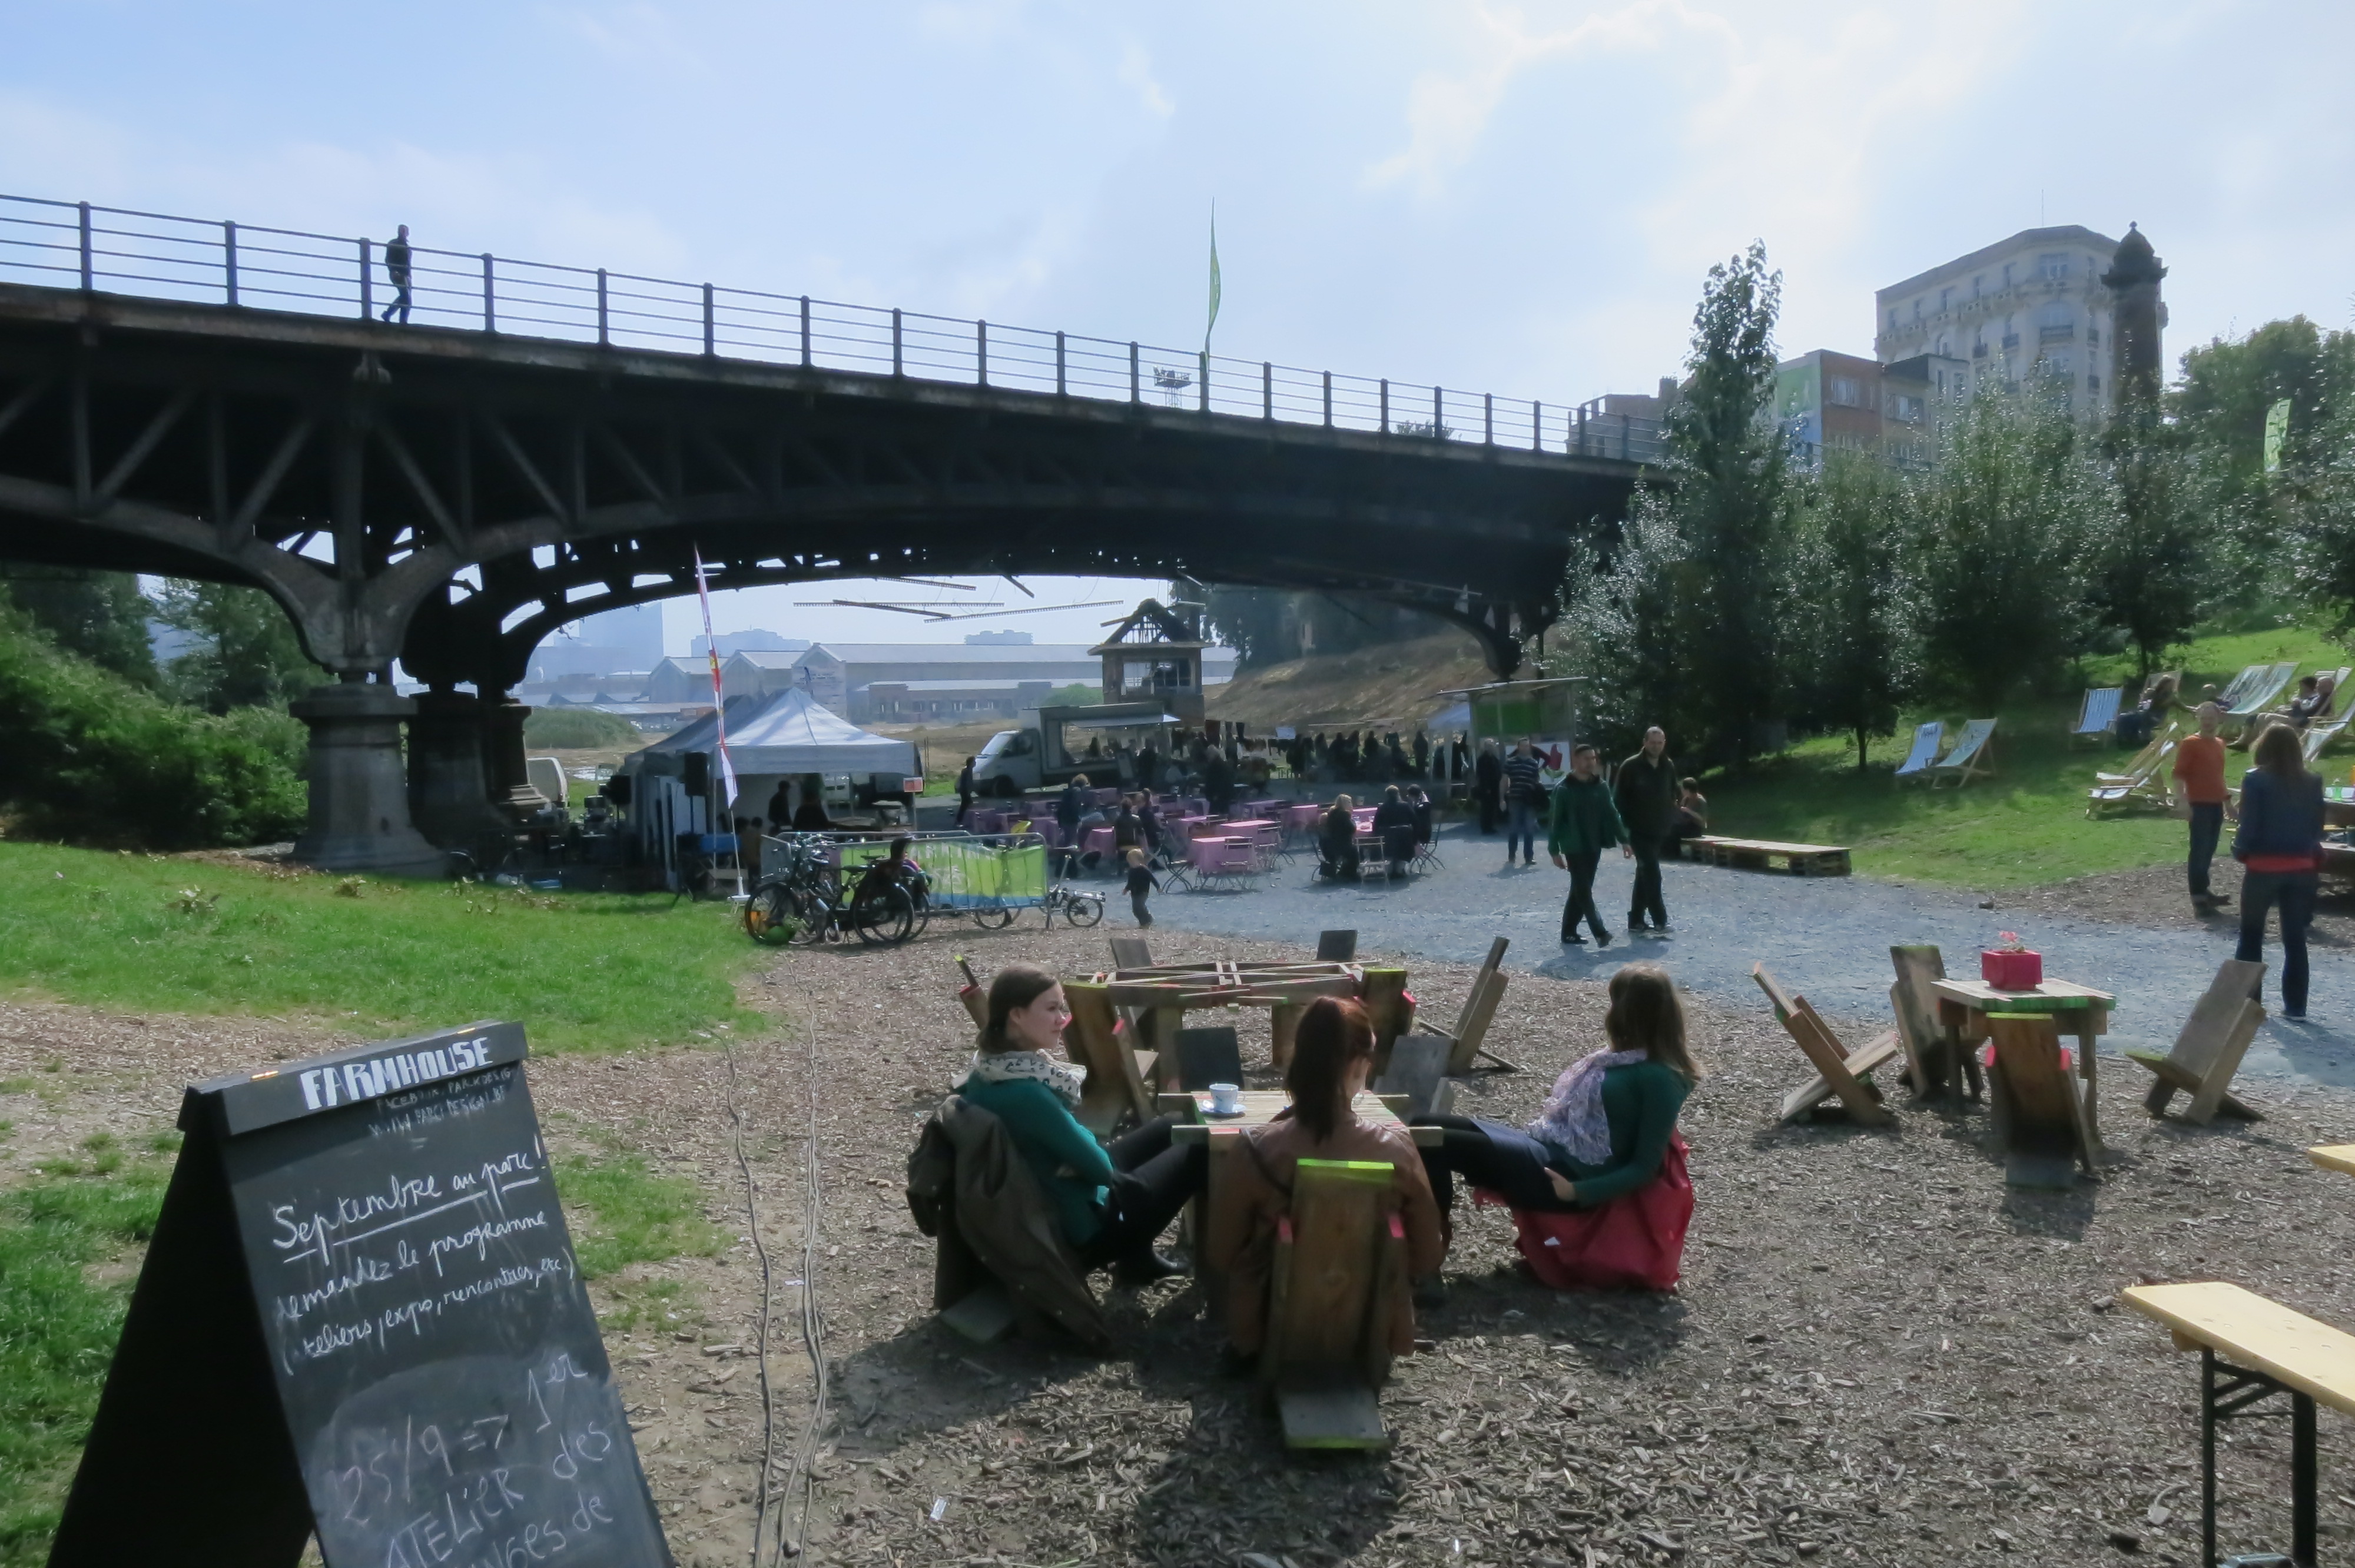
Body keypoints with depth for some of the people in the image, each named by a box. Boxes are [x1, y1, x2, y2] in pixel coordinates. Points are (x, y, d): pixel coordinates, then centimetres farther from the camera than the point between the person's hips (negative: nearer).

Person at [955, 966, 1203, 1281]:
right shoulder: (1023, 1092, -32)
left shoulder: (991, 1072, -3)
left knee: (1173, 1127, 21)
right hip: (1085, 1226, -9)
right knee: (1200, 1149, 5)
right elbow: (1097, 1167, -21)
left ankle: (1136, 1252, 27)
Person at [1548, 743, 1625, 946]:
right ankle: (1600, 932, -11)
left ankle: (1569, 933, 16)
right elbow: (1554, 821, -7)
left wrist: (1623, 839, 4)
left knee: (1580, 890, 9)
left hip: (1594, 847, 6)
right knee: (1583, 890, -9)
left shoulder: (1601, 787, 7)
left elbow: (1612, 814, 11)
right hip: (1575, 848, -5)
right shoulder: (1564, 789, -9)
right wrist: (1555, 851, -10)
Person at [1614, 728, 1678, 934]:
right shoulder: (1631, 766, -10)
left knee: (1644, 875, 11)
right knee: (1652, 874, -12)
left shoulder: (1669, 767, 6)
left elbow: (1672, 795, 19)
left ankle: (1636, 920, 18)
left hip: (1658, 831, 6)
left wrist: (1670, 820, 10)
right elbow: (1619, 799, -9)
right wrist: (1624, 827, -13)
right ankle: (1660, 921, -10)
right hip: (1638, 831, -6)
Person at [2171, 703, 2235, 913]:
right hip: (2199, 805, -7)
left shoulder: (2219, 744, 15)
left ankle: (2203, 892, 19)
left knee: (2209, 850, 11)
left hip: (2216, 804, 7)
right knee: (2199, 851, -7)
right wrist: (2181, 801, -23)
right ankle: (2198, 898, -6)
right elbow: (2179, 774, -13)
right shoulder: (2190, 743, -8)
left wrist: (2227, 799, 24)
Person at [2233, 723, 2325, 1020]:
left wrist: (2239, 850, 4)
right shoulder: (2311, 783, 2)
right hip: (2302, 868, 4)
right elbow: (2317, 828, 5)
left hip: (2264, 867, -3)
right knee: (2296, 938, 10)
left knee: (2251, 935, 11)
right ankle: (2295, 1005, 13)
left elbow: (2249, 827, -12)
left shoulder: (2256, 780, -11)